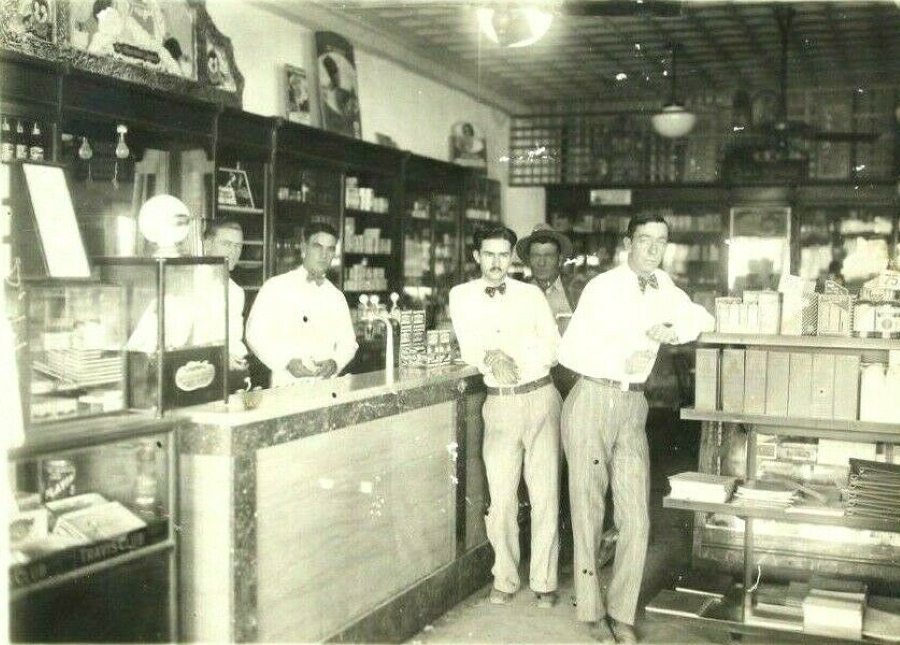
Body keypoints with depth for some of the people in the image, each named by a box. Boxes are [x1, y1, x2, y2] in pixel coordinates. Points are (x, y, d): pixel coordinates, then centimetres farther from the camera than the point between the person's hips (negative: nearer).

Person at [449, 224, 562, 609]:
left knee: (545, 494, 2)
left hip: (541, 398, 0)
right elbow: (468, 349, -2)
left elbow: (555, 347, 3)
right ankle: (505, 580, 16)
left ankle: (544, 582, 13)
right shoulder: (462, 296, 7)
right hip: (500, 404, 0)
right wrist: (490, 357, -23)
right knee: (501, 496, 0)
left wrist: (508, 353, -12)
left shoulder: (531, 294, 7)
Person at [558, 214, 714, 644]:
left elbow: (705, 320, 15)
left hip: (633, 407, 5)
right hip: (592, 401, -5)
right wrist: (621, 362, -20)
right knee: (588, 512, 5)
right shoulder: (602, 287, -8)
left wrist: (673, 330, -5)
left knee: (636, 519, 3)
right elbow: (569, 351, -10)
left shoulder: (662, 286, 9)